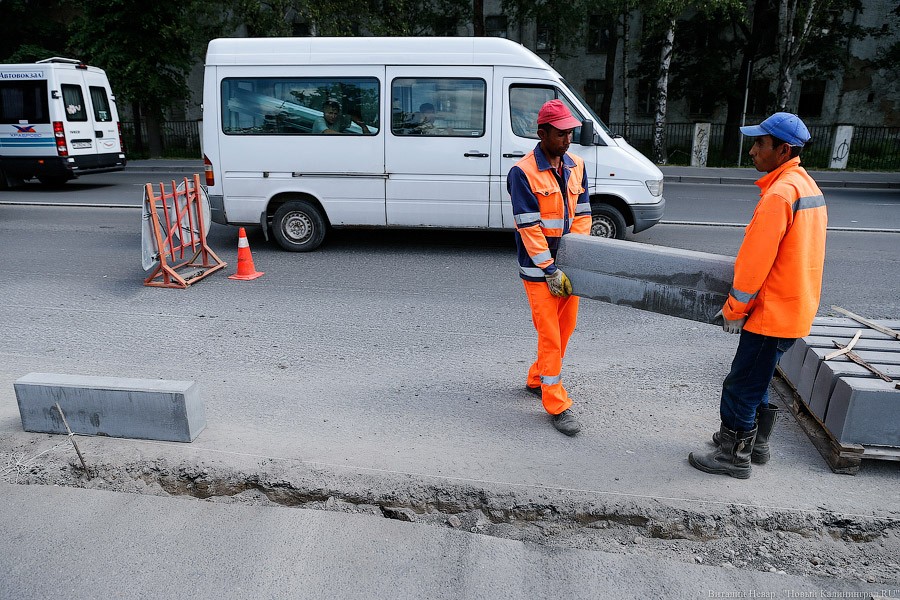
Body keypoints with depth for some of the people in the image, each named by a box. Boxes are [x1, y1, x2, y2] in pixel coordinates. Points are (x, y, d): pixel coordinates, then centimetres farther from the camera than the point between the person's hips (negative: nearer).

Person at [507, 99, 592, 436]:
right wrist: (551, 270, -17)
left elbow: (582, 214, 7)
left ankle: (537, 380, 35)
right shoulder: (523, 172, -14)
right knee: (550, 336, -2)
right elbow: (529, 227, -16)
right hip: (539, 269, -6)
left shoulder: (576, 166, 5)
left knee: (565, 328, 15)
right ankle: (557, 406, 8)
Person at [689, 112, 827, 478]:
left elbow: (755, 260, -21)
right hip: (795, 308, 10)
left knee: (742, 386, 3)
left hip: (774, 312, -10)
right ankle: (755, 444, 36)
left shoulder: (779, 193, -21)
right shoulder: (807, 186, 11)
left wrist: (734, 309, -10)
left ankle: (734, 456, 17)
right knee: (755, 382, 22)